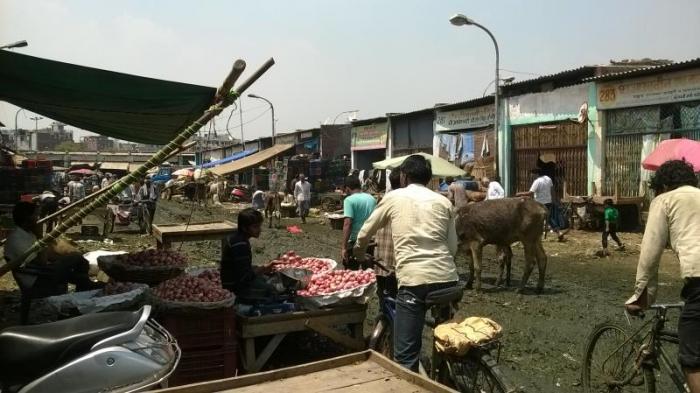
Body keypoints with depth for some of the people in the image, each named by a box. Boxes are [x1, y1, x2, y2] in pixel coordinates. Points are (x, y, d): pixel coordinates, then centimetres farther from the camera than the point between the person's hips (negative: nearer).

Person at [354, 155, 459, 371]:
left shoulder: (394, 197, 8)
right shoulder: (444, 202, 14)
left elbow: (364, 233, 17)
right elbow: (453, 247, 15)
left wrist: (359, 253, 38)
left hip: (414, 279, -4)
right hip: (447, 278, 5)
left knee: (406, 355, 0)